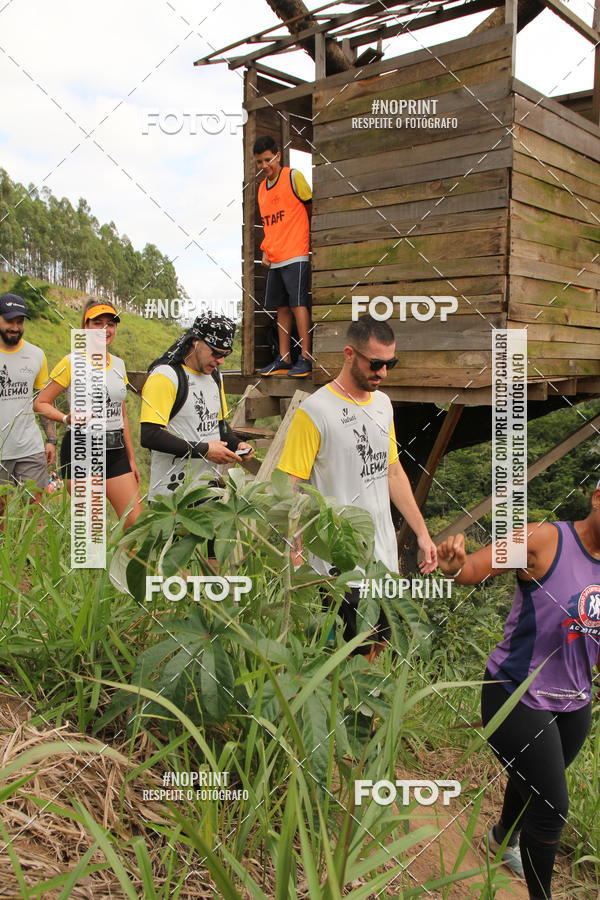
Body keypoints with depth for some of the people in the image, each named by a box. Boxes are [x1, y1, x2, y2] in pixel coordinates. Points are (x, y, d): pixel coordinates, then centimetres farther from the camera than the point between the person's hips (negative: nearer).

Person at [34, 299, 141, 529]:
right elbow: (40, 403, -2)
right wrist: (67, 418, -21)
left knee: (137, 522, -2)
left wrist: (131, 458, 18)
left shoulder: (118, 364, 13)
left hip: (115, 451, 5)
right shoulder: (71, 363, -3)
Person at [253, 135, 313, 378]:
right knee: (282, 307, 8)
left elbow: (311, 208, 2)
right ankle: (284, 359, 12)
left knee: (298, 303, -11)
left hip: (296, 254, -7)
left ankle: (305, 358, -9)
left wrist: (308, 235, 2)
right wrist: (265, 250, 12)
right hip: (275, 258, 7)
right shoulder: (262, 188, 17)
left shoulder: (293, 177, -2)